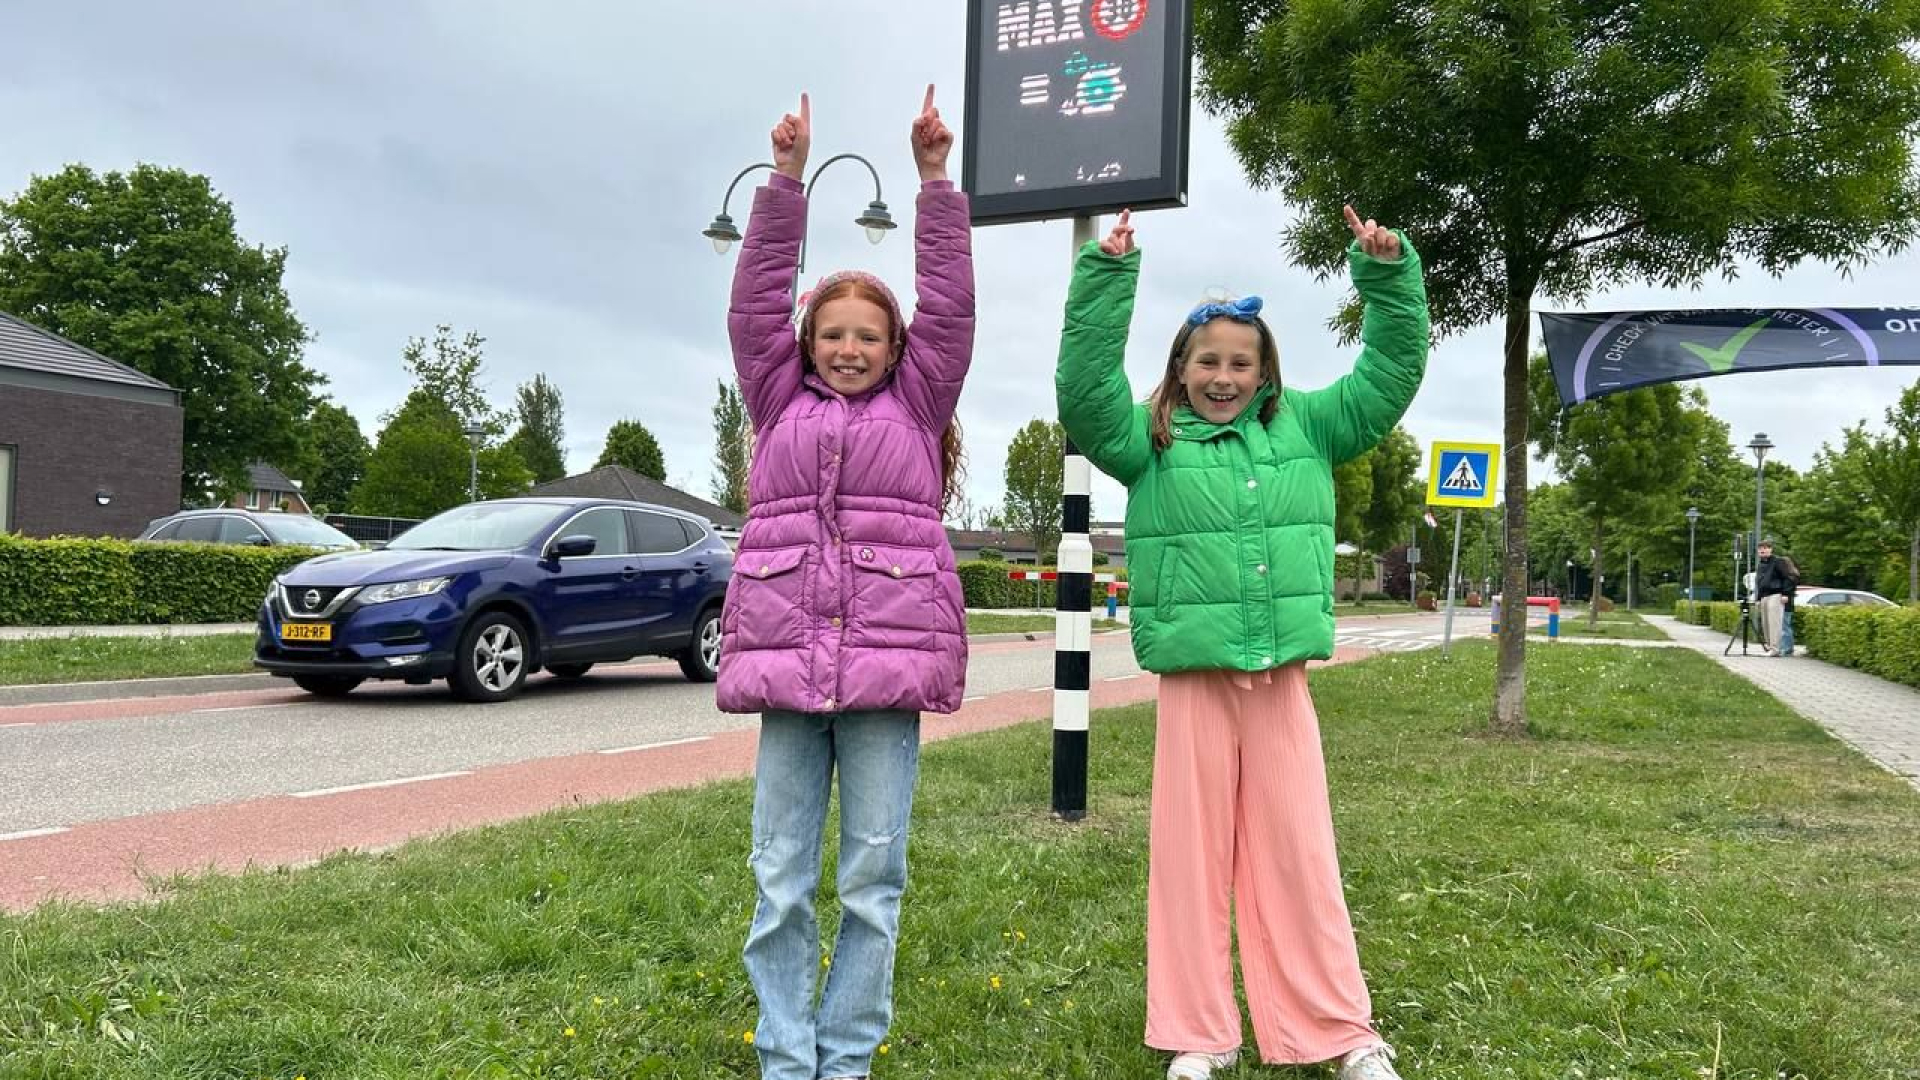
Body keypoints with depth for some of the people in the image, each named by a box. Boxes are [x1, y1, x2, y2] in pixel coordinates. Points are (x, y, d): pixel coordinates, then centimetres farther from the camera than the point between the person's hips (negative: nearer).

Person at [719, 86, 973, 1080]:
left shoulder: (916, 406, 12)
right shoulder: (780, 401, 15)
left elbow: (949, 306, 6)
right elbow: (756, 301, 10)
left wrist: (935, 180, 3)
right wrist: (786, 180, 4)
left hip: (890, 663, -1)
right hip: (786, 664, 1)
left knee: (874, 879, 4)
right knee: (780, 880, 4)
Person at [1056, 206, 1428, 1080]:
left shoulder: (1306, 427, 10)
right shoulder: (1151, 441, 1)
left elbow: (1391, 374, 11)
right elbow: (1083, 391, -13)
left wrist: (1388, 272, 1)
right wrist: (1107, 276, -18)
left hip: (1280, 679, 2)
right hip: (1192, 680, -2)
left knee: (1297, 852, 10)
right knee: (1191, 852, 7)